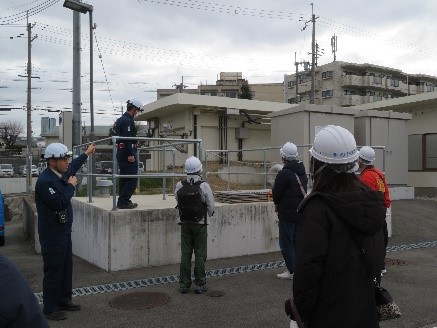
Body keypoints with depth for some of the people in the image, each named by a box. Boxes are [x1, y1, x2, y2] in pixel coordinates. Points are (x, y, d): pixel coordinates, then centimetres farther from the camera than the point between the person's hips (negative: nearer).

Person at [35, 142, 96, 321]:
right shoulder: (45, 181, -21)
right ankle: (50, 308, 11)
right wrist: (71, 186, -17)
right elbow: (59, 203, -29)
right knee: (53, 271, -1)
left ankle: (63, 300, 30)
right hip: (52, 234, -9)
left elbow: (73, 167, 30)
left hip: (64, 231, 9)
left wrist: (86, 153, 40)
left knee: (66, 268, 17)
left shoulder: (61, 174, 6)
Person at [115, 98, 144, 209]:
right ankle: (124, 201, -7)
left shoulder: (120, 120, 18)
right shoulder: (128, 121, -14)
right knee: (132, 179, -7)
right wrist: (130, 154, -23)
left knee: (124, 178, 14)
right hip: (128, 152, -10)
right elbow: (127, 138, -22)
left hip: (121, 152, 11)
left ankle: (122, 201, 18)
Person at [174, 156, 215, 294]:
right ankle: (200, 284, 10)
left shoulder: (179, 186, -6)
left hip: (184, 224, 3)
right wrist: (210, 213, 14)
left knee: (185, 254, 10)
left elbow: (177, 201, 5)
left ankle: (184, 284, 14)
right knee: (200, 255, 6)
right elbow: (211, 207, -7)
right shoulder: (204, 186, -14)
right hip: (200, 225, -3)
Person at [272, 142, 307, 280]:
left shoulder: (284, 174, -19)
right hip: (301, 211, 8)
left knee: (286, 243, 2)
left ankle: (291, 271, 5)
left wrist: (277, 203, 6)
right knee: (296, 241, 17)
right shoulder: (302, 171, 8)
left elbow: (276, 193, -14)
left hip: (287, 213, -8)